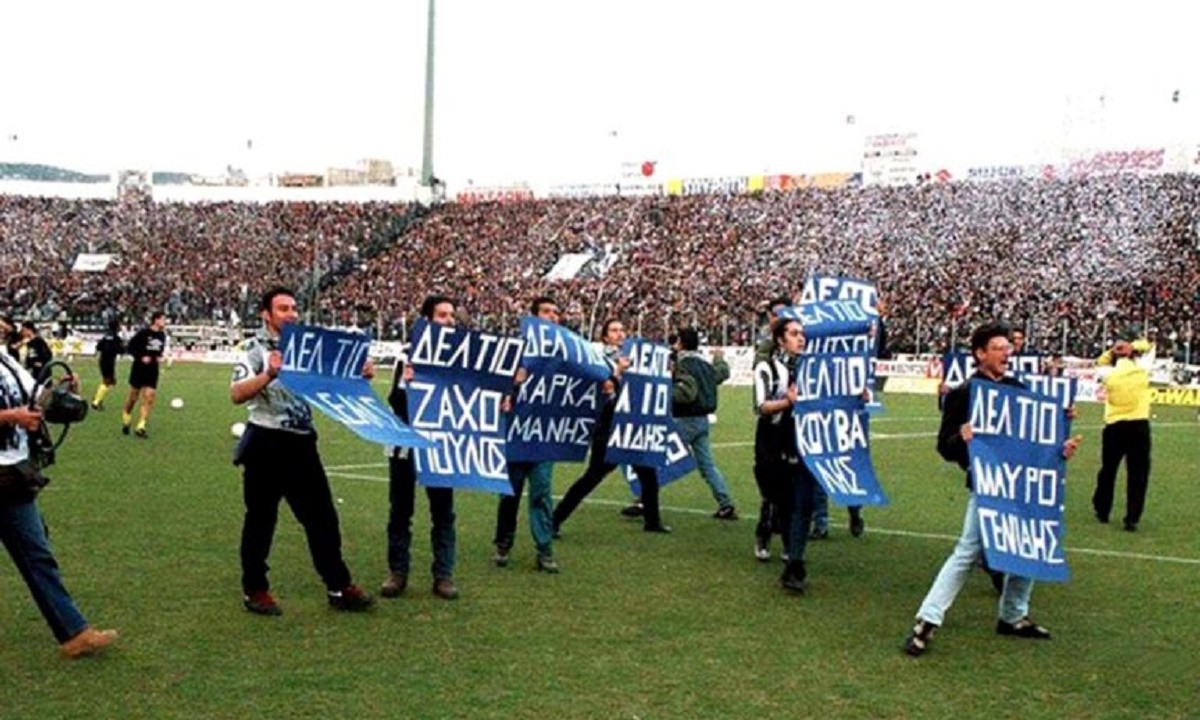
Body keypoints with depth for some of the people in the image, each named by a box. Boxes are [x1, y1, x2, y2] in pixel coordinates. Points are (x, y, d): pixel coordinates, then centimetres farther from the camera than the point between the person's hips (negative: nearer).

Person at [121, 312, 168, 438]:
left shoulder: (162, 335, 5)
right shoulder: (144, 333, -13)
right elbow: (131, 346, -11)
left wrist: (159, 356, 3)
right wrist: (141, 357, -19)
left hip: (152, 370, 5)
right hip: (139, 369, -4)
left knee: (149, 398, -6)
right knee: (133, 397, 7)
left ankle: (140, 427, -3)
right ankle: (125, 421, 29)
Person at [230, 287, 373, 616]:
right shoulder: (256, 348, -9)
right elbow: (237, 394, -22)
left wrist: (359, 374, -5)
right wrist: (269, 374, -37)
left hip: (302, 442, 6)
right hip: (266, 444, -6)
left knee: (322, 515, 9)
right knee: (261, 518, 6)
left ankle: (338, 587, 16)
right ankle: (255, 589, 20)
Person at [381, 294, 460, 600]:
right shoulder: (408, 355, -6)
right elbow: (395, 403, -9)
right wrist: (404, 383, -28)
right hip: (406, 445, -1)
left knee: (443, 512, 6)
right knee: (400, 511, 8)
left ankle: (443, 575, 13)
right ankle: (397, 572, 18)